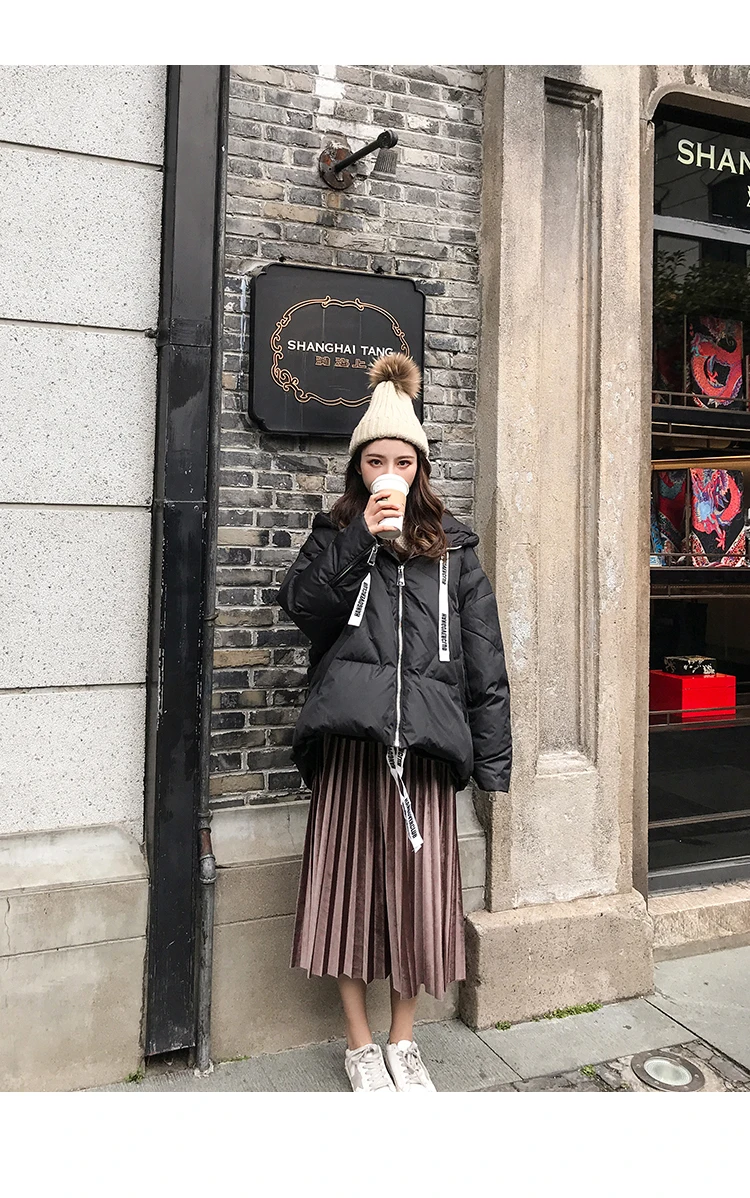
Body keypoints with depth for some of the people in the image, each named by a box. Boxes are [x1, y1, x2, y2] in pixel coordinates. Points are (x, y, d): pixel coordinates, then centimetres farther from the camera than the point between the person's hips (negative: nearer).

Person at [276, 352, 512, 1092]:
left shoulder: (453, 549, 13)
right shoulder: (334, 536, 14)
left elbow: (485, 660, 8)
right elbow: (300, 606, -5)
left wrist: (492, 760, 1)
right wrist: (361, 539, -13)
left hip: (427, 736, 1)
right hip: (349, 732, 0)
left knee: (418, 887, 4)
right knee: (350, 882, 5)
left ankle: (404, 1041, 26)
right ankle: (360, 1044, 24)